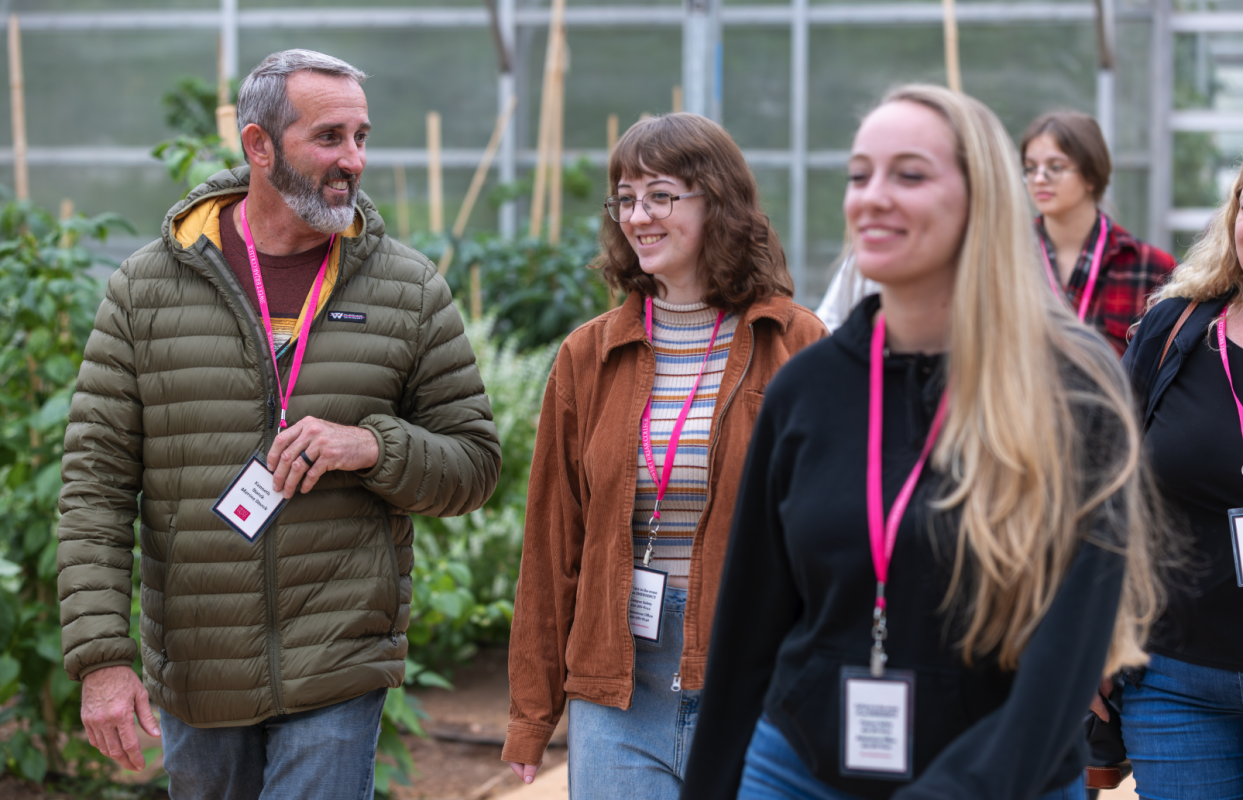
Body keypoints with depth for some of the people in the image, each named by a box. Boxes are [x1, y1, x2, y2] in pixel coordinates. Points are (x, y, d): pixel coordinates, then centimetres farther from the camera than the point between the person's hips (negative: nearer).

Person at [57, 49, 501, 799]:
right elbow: (96, 485, -3)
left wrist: (375, 447, -18)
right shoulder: (146, 288, -2)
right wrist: (101, 656, -11)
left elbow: (474, 462, 3)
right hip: (193, 675, 2)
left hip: (337, 676, -1)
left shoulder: (411, 292, 0)